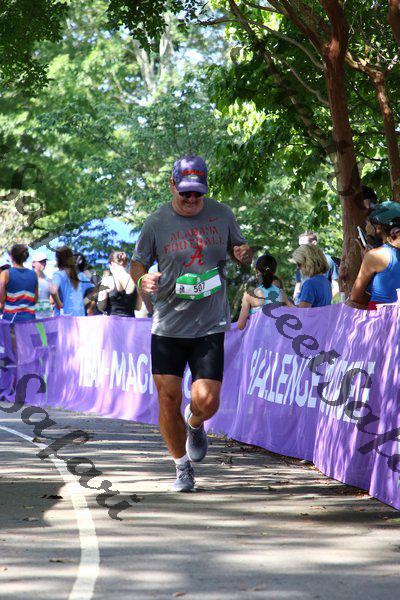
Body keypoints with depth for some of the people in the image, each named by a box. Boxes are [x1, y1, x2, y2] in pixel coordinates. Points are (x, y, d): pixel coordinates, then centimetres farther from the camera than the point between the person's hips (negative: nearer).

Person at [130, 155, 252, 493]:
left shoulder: (221, 215, 3)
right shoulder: (156, 223, -2)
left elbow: (241, 252, 16)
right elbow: (138, 263, 7)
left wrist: (243, 255, -9)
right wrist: (142, 280, -16)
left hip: (210, 325, 0)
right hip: (168, 325, 0)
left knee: (206, 401, -11)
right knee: (168, 399, -2)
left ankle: (195, 424, 28)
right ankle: (183, 468, 20)